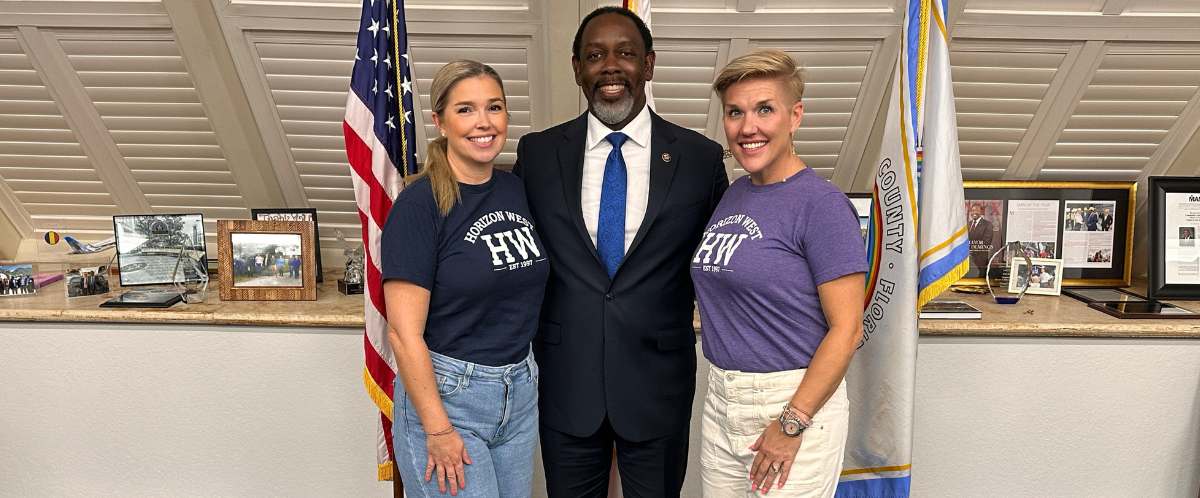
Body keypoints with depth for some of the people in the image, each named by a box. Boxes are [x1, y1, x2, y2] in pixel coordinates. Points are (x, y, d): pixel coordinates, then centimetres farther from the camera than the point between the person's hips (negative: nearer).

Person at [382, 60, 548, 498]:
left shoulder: (516, 190, 3)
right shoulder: (419, 205, -15)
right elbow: (404, 333, -16)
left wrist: (526, 378, 10)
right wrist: (437, 430, -15)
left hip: (520, 391, 6)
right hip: (445, 394, -6)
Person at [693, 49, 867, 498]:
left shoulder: (822, 205, -14)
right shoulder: (734, 194, 7)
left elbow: (846, 329, -16)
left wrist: (792, 424, -17)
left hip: (797, 404, -6)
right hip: (721, 401, 7)